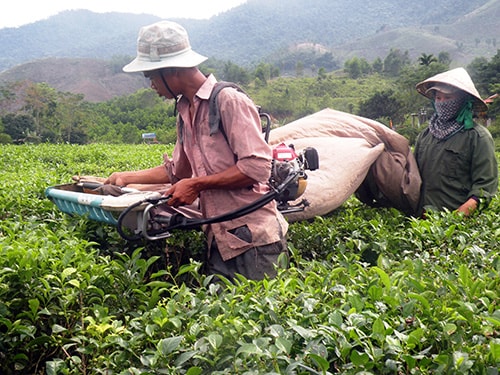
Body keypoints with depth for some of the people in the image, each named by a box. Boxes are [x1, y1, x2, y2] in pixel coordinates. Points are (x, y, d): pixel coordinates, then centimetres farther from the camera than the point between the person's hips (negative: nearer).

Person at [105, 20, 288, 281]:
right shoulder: (185, 109, 15)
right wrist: (125, 178, 19)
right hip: (219, 240, 8)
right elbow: (177, 171, 23)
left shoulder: (229, 101, -12)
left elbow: (257, 167, -19)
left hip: (253, 239, -8)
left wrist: (196, 185, -15)